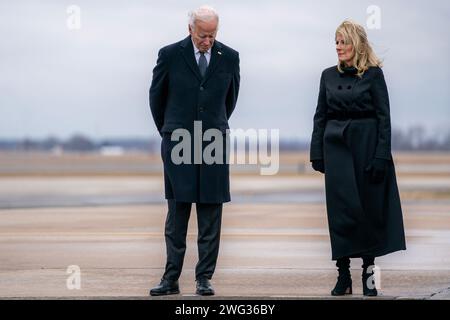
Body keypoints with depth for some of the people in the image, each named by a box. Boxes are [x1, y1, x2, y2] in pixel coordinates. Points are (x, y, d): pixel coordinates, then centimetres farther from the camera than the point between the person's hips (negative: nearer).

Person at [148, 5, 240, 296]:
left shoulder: (230, 58, 3)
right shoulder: (170, 55, -2)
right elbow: (156, 95, 10)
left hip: (214, 143, 2)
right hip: (178, 144, -1)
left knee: (211, 217, 1)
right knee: (177, 215, 0)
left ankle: (204, 278, 6)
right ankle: (171, 279, 3)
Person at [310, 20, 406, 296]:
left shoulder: (374, 74, -3)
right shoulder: (329, 76, 9)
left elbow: (384, 117, -6)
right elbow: (320, 117, 10)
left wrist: (381, 156, -12)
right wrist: (317, 154, 3)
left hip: (366, 146, -3)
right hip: (336, 147, 3)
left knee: (369, 208, 2)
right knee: (340, 211, 1)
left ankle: (368, 273, 11)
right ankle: (343, 275, 5)